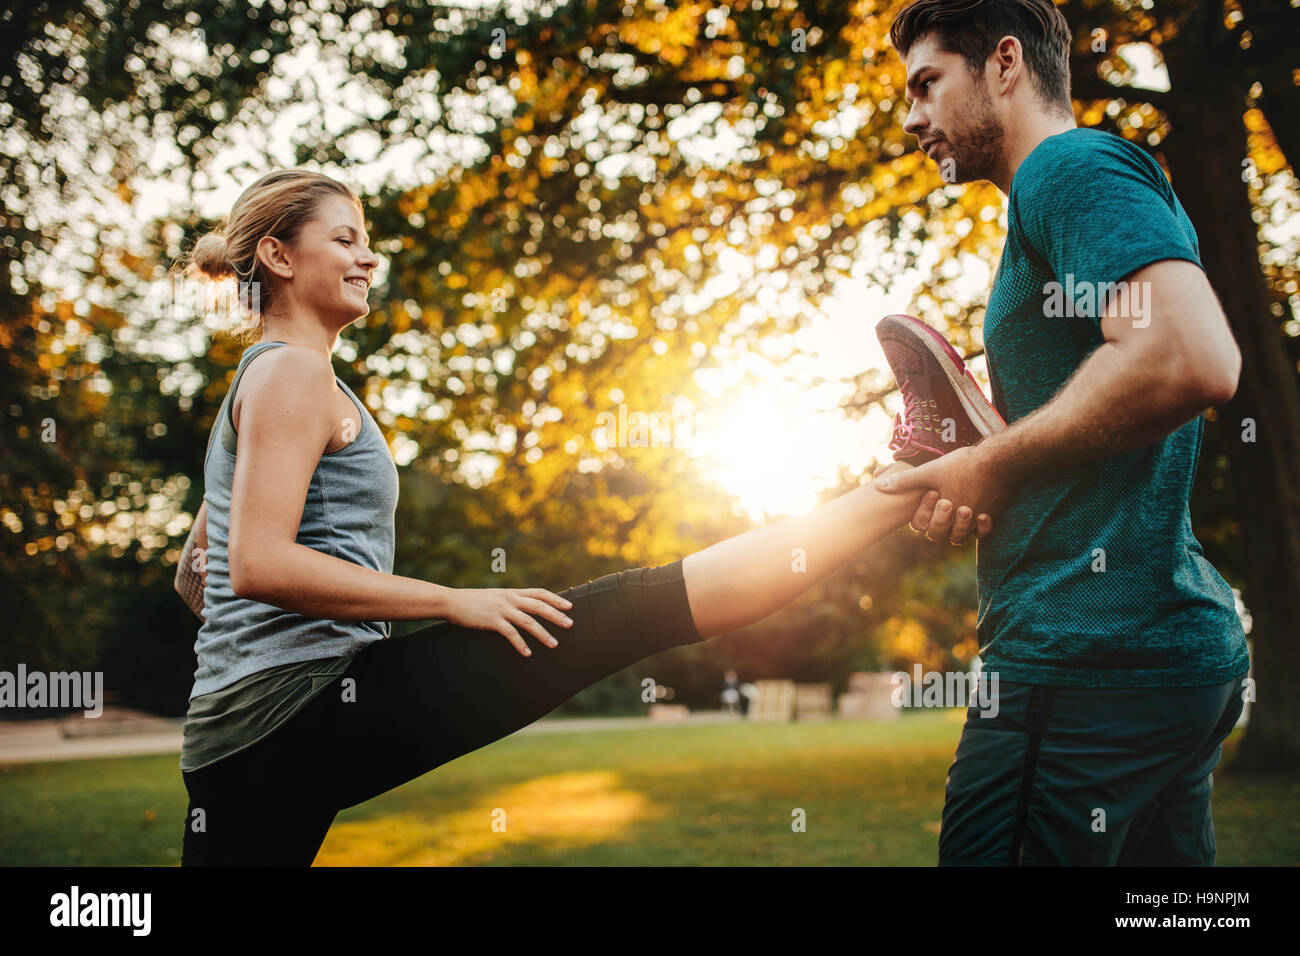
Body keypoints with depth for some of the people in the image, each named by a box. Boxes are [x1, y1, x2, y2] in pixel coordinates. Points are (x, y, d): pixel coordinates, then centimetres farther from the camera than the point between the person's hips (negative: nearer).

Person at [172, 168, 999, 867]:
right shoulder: (293, 373, -5)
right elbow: (260, 563, -19)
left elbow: (195, 574, 28)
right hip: (317, 708, -10)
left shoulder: (259, 384, 24)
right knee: (618, 614, -14)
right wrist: (452, 602, -17)